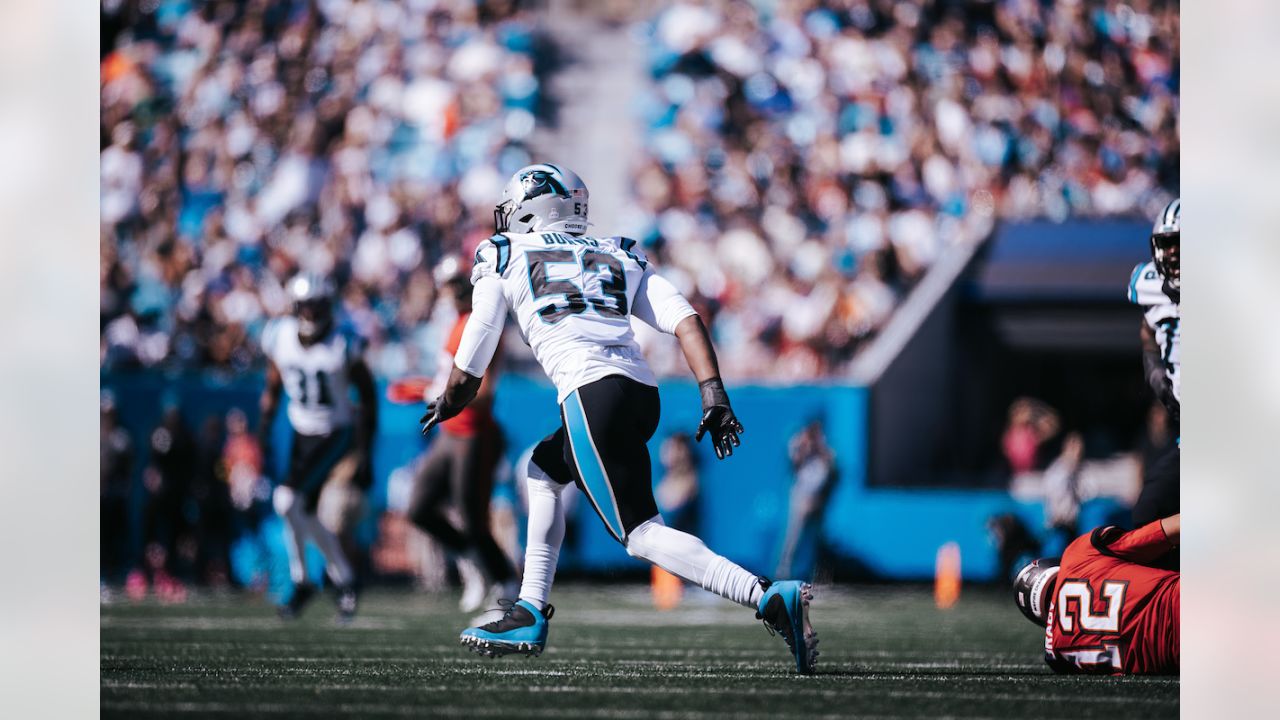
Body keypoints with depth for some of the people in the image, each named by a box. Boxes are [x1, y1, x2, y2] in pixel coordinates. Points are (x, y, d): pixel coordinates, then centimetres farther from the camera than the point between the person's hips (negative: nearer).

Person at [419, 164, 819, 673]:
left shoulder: (503, 260, 15)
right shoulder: (621, 257, 26)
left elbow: (467, 376, 15)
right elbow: (686, 320, 9)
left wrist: (445, 406, 36)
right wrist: (714, 394, 4)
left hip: (592, 393, -7)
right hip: (643, 391, 7)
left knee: (642, 534, -10)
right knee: (542, 472, 29)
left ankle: (770, 598, -28)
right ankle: (529, 617, 27)